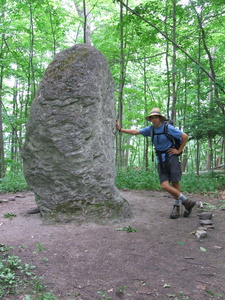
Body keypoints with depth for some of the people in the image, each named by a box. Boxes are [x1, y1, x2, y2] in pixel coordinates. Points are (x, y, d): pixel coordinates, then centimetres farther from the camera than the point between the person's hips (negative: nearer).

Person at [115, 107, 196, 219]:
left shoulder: (168, 128, -8)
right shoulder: (150, 129, 6)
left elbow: (185, 136, -5)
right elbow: (135, 132, 7)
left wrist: (179, 150, -3)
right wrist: (120, 129, 1)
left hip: (171, 157, -4)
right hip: (160, 160, 4)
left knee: (175, 183, -4)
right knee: (165, 185, -8)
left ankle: (176, 206, 16)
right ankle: (186, 202, 6)